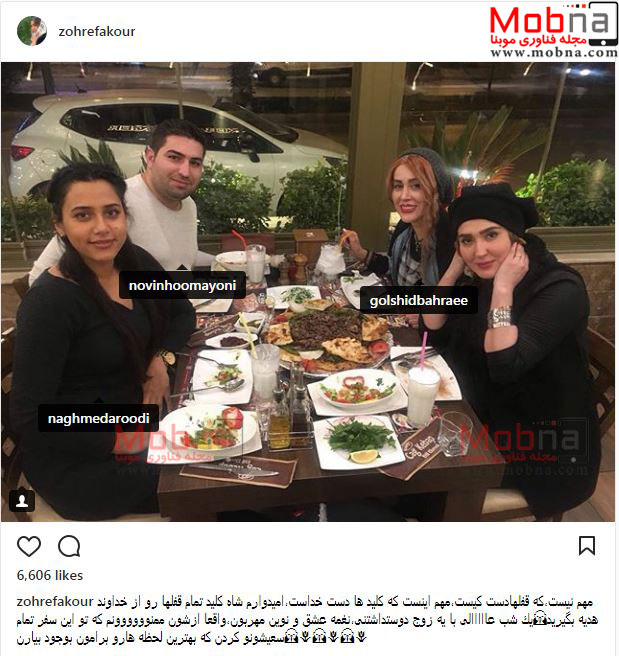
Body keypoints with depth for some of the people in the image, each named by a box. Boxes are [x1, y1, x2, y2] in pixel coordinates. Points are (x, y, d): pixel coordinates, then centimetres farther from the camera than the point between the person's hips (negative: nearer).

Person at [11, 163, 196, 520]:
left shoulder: (136, 262, -2)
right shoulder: (49, 302, -22)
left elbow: (182, 313, 13)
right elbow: (28, 417, -19)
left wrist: (161, 358, -5)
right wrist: (117, 442, -20)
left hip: (137, 420, 7)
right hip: (75, 460, -6)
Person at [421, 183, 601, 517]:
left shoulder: (561, 289, -24)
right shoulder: (486, 279, -1)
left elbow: (505, 366, -33)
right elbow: (435, 333, -2)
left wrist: (503, 289, -30)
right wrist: (456, 266, -9)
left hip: (547, 443, -7)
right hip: (495, 422, 7)